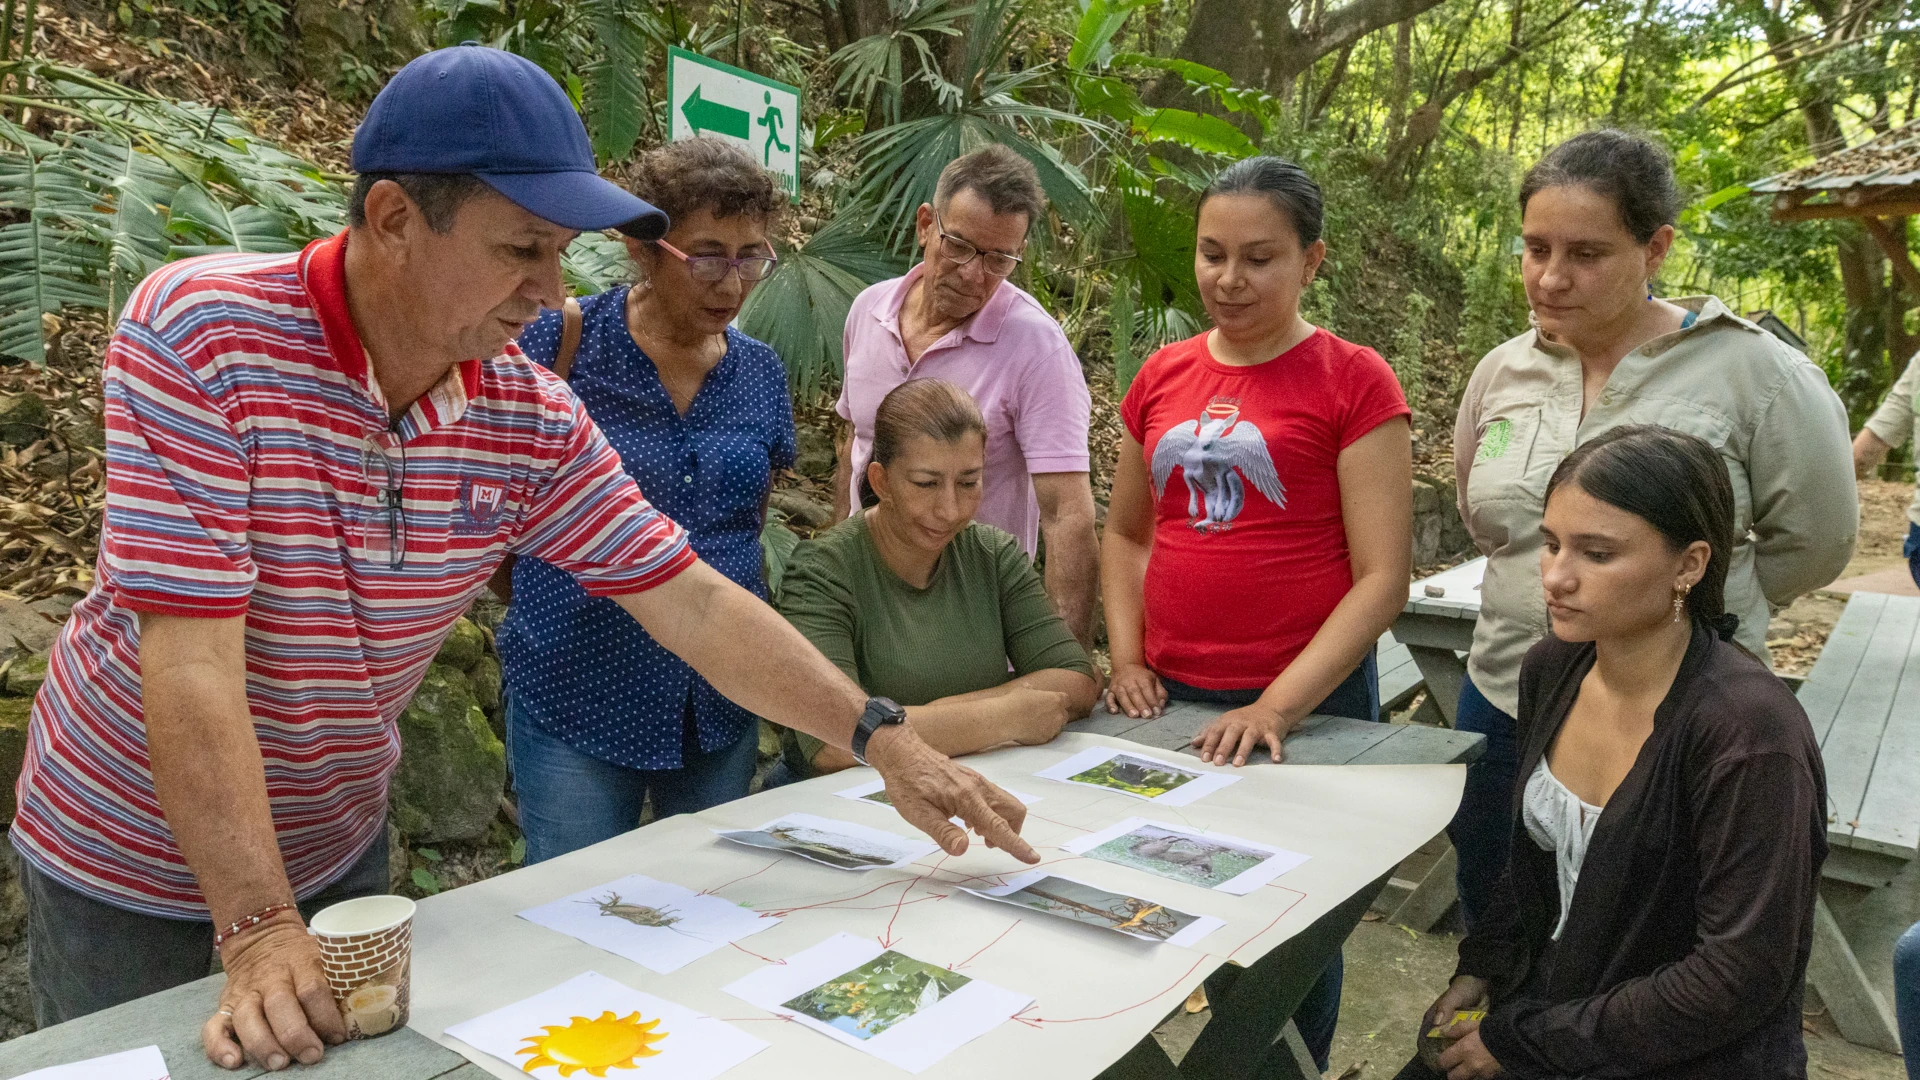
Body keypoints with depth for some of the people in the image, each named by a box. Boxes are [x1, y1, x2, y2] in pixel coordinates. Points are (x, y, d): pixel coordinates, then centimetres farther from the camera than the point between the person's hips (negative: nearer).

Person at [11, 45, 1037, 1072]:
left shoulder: (532, 418, -12)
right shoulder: (200, 335, -26)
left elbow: (691, 603, -9)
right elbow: (189, 657, -30)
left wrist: (885, 740, -13)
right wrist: (256, 929, -31)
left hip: (338, 844, 4)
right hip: (133, 856, -4)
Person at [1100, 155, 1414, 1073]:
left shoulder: (1354, 382, -6)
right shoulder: (1163, 376, 7)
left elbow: (1382, 578, -10)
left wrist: (1279, 706, -18)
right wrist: (1126, 659, 2)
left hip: (1306, 705, -4)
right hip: (1170, 700, 4)